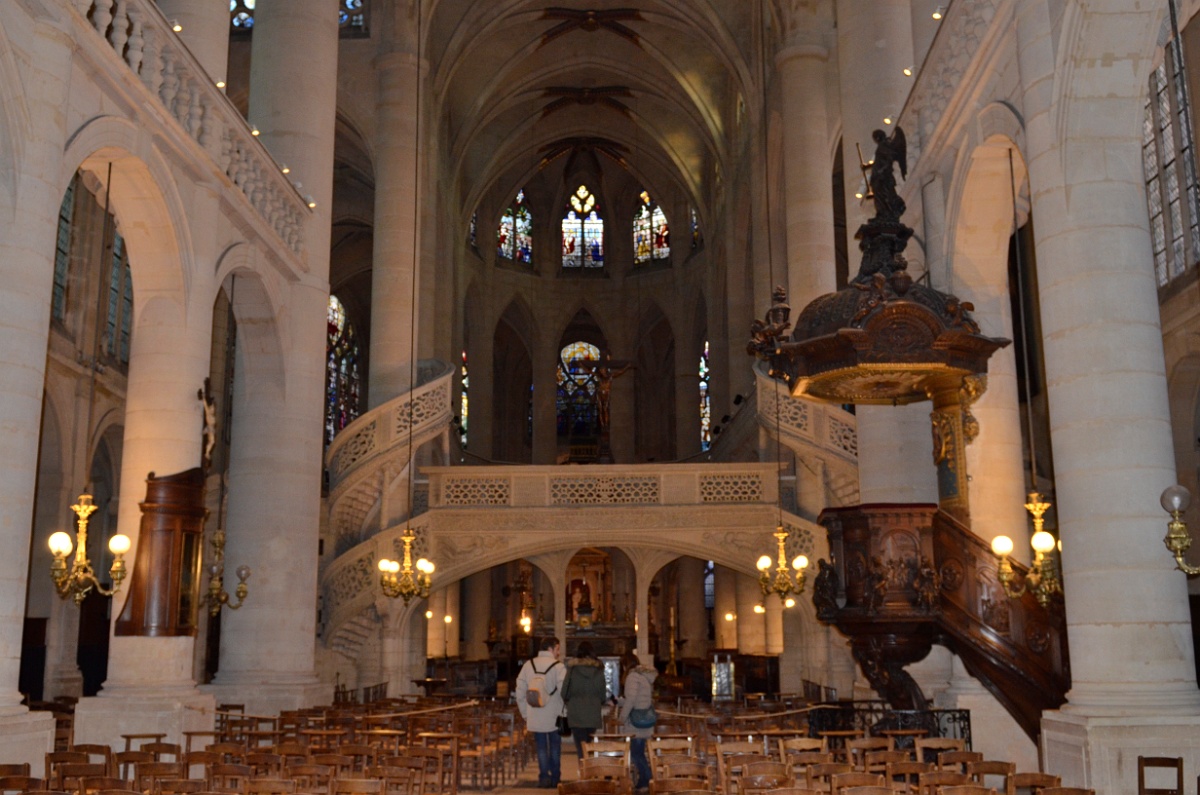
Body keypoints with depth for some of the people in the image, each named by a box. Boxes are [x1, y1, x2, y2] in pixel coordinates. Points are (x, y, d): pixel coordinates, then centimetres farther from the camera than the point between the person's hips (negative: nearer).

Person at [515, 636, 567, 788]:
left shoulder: (528, 665, 2)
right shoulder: (557, 666, -11)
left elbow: (520, 692, 4)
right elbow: (564, 691, -16)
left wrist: (525, 713, 11)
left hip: (534, 716, 3)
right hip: (553, 716, -3)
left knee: (541, 747, 10)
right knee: (554, 747, 12)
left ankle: (544, 777, 3)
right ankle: (555, 778, 14)